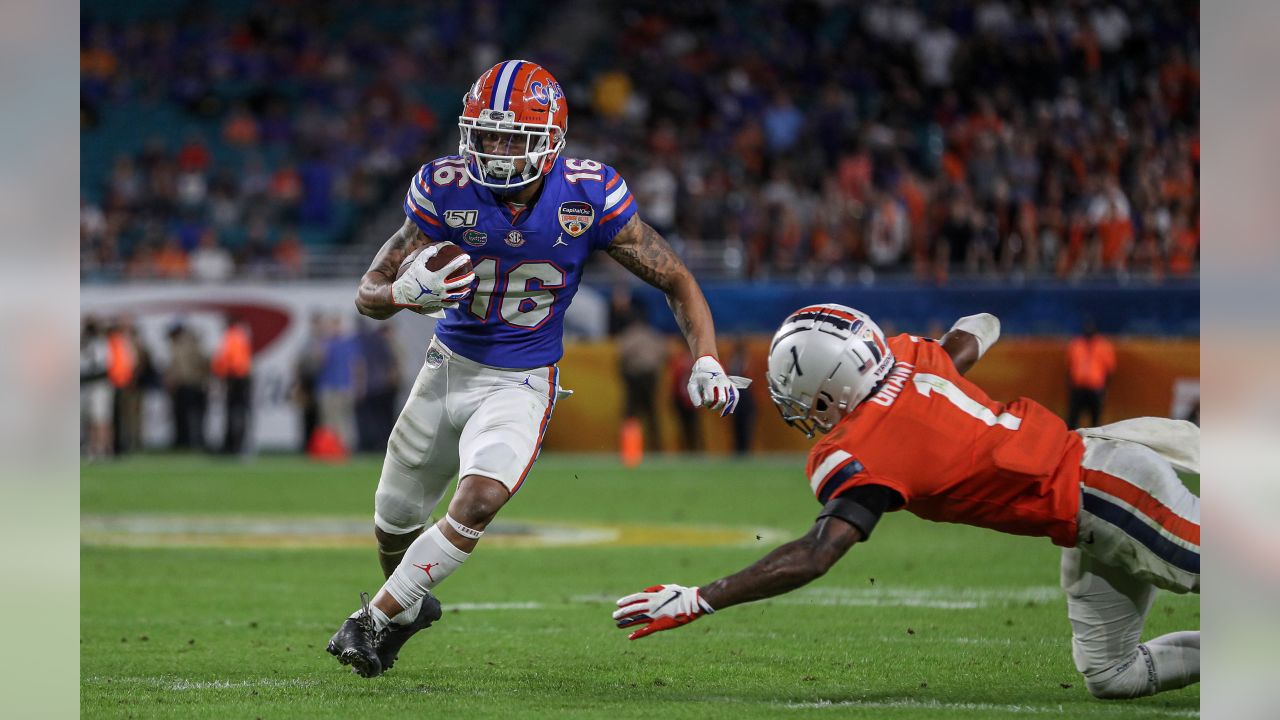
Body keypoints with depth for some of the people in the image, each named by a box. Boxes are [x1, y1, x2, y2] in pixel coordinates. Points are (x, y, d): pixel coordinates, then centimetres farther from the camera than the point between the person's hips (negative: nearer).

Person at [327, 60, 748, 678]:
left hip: (521, 384, -2)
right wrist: (406, 293, -35)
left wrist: (705, 363, -22)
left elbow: (675, 281, -7)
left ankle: (378, 620, -11)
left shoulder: (588, 196, -19)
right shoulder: (448, 190, -17)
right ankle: (410, 601, 49)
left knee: (478, 501, -27)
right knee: (395, 522, 16)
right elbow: (369, 293, -11)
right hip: (449, 367, 2)